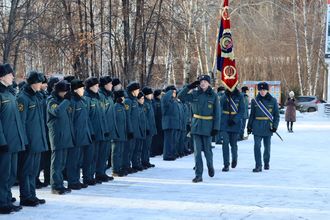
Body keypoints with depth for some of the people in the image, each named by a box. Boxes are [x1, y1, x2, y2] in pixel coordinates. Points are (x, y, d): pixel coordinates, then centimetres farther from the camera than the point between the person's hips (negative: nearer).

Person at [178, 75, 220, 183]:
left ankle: (210, 166, 36)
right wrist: (190, 87, -11)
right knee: (197, 150, 0)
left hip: (208, 126, -2)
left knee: (207, 149, 7)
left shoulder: (213, 96, -2)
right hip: (196, 125, 2)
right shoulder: (194, 94, 4)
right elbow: (181, 96, -3)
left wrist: (216, 127, -9)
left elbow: (217, 113, -3)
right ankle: (198, 175, 3)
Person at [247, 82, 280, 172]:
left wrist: (275, 126, -5)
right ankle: (258, 166, -7)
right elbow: (252, 115, 12)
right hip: (257, 127, 0)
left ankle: (266, 163, 29)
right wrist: (249, 126, 8)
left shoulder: (273, 101, 1)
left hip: (268, 127, 0)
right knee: (257, 146, -9)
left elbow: (277, 115, 5)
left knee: (267, 146, 10)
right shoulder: (255, 101, 4)